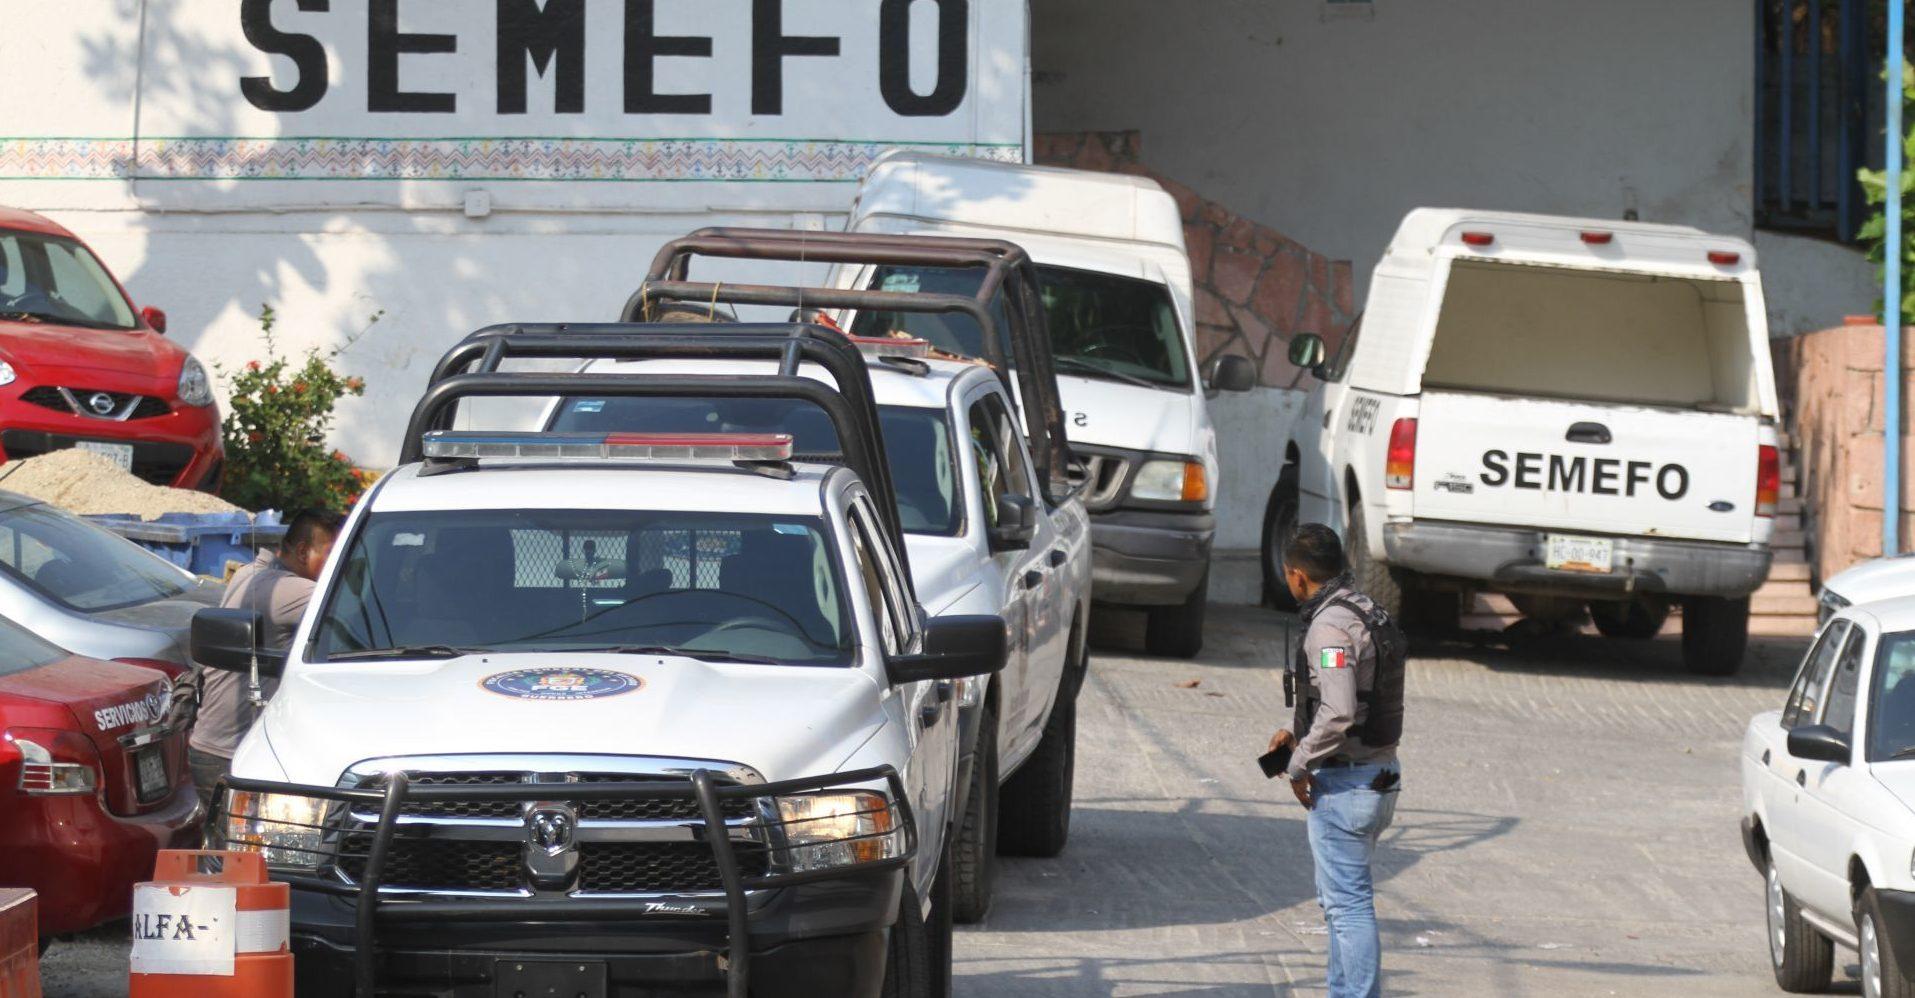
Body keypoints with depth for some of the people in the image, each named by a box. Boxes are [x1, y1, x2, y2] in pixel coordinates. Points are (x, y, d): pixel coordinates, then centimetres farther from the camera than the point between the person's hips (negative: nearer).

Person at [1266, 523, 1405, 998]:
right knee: (1339, 897, 20)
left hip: (1343, 781, -10)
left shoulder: (1330, 627, -19)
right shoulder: (1369, 613, 12)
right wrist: (1295, 730, 18)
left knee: (1347, 902, -7)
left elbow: (1338, 713, -28)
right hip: (1379, 775, 10)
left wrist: (1301, 765, -15)